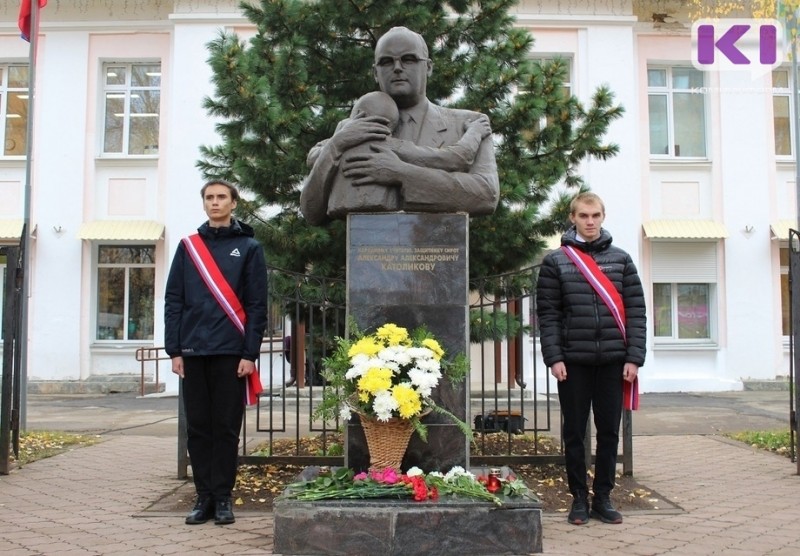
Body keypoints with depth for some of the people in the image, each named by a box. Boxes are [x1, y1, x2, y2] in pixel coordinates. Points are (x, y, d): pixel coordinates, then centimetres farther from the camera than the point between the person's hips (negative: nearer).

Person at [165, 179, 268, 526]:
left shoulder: (248, 247, 5)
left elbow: (257, 305, 0)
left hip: (231, 353, -2)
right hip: (193, 352, 3)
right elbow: (173, 300, 9)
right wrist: (174, 350, 1)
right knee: (198, 428, 6)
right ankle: (204, 497, 15)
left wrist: (250, 353, -7)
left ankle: (223, 498, 11)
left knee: (226, 428, 2)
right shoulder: (188, 247, 12)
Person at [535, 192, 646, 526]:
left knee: (609, 432, 7)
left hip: (613, 361, 2)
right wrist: (554, 357, -9)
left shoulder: (621, 259, 8)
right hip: (573, 361, -1)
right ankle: (579, 498, 17)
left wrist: (634, 357, -3)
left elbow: (635, 310, 5)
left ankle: (603, 497, 19)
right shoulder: (556, 262, 3)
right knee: (575, 432, 6)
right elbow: (548, 314, -1)